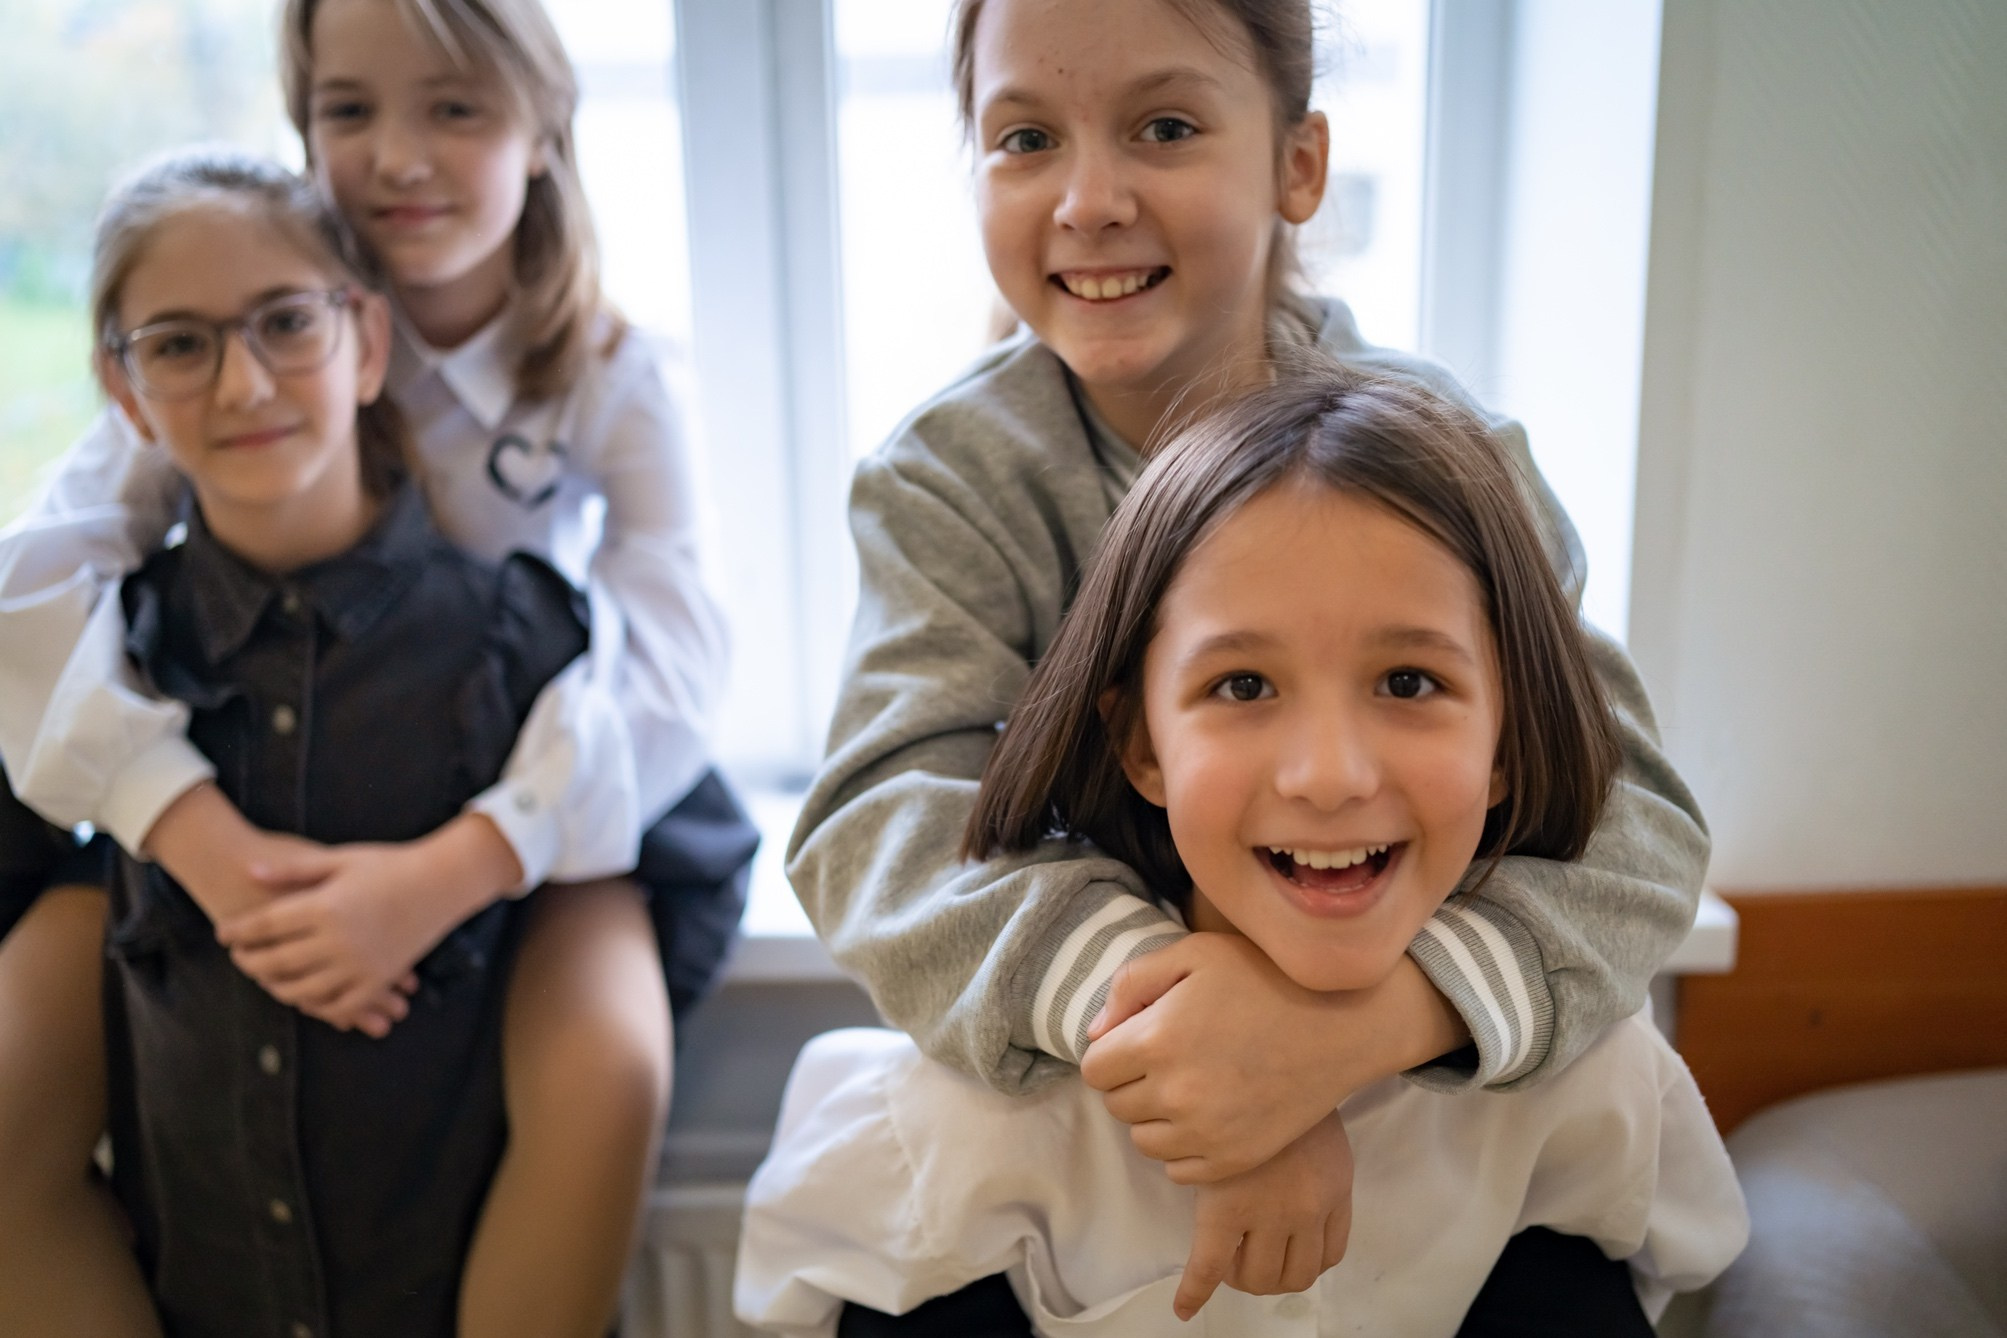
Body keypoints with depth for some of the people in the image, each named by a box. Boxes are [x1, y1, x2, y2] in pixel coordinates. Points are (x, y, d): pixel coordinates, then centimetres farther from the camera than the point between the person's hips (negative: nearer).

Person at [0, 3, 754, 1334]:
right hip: (243, 805, 2)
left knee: (608, 1075, -29)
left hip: (518, 812, -1)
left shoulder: (607, 378, -8)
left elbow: (674, 653, -19)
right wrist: (199, 835, -34)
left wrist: (459, 866, -35)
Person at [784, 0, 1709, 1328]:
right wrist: (1115, 977, -43)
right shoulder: (950, 476, -12)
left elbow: (1627, 814, -21)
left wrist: (1384, 1009, -42)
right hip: (1047, 1094, 0)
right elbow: (889, 812, -22)